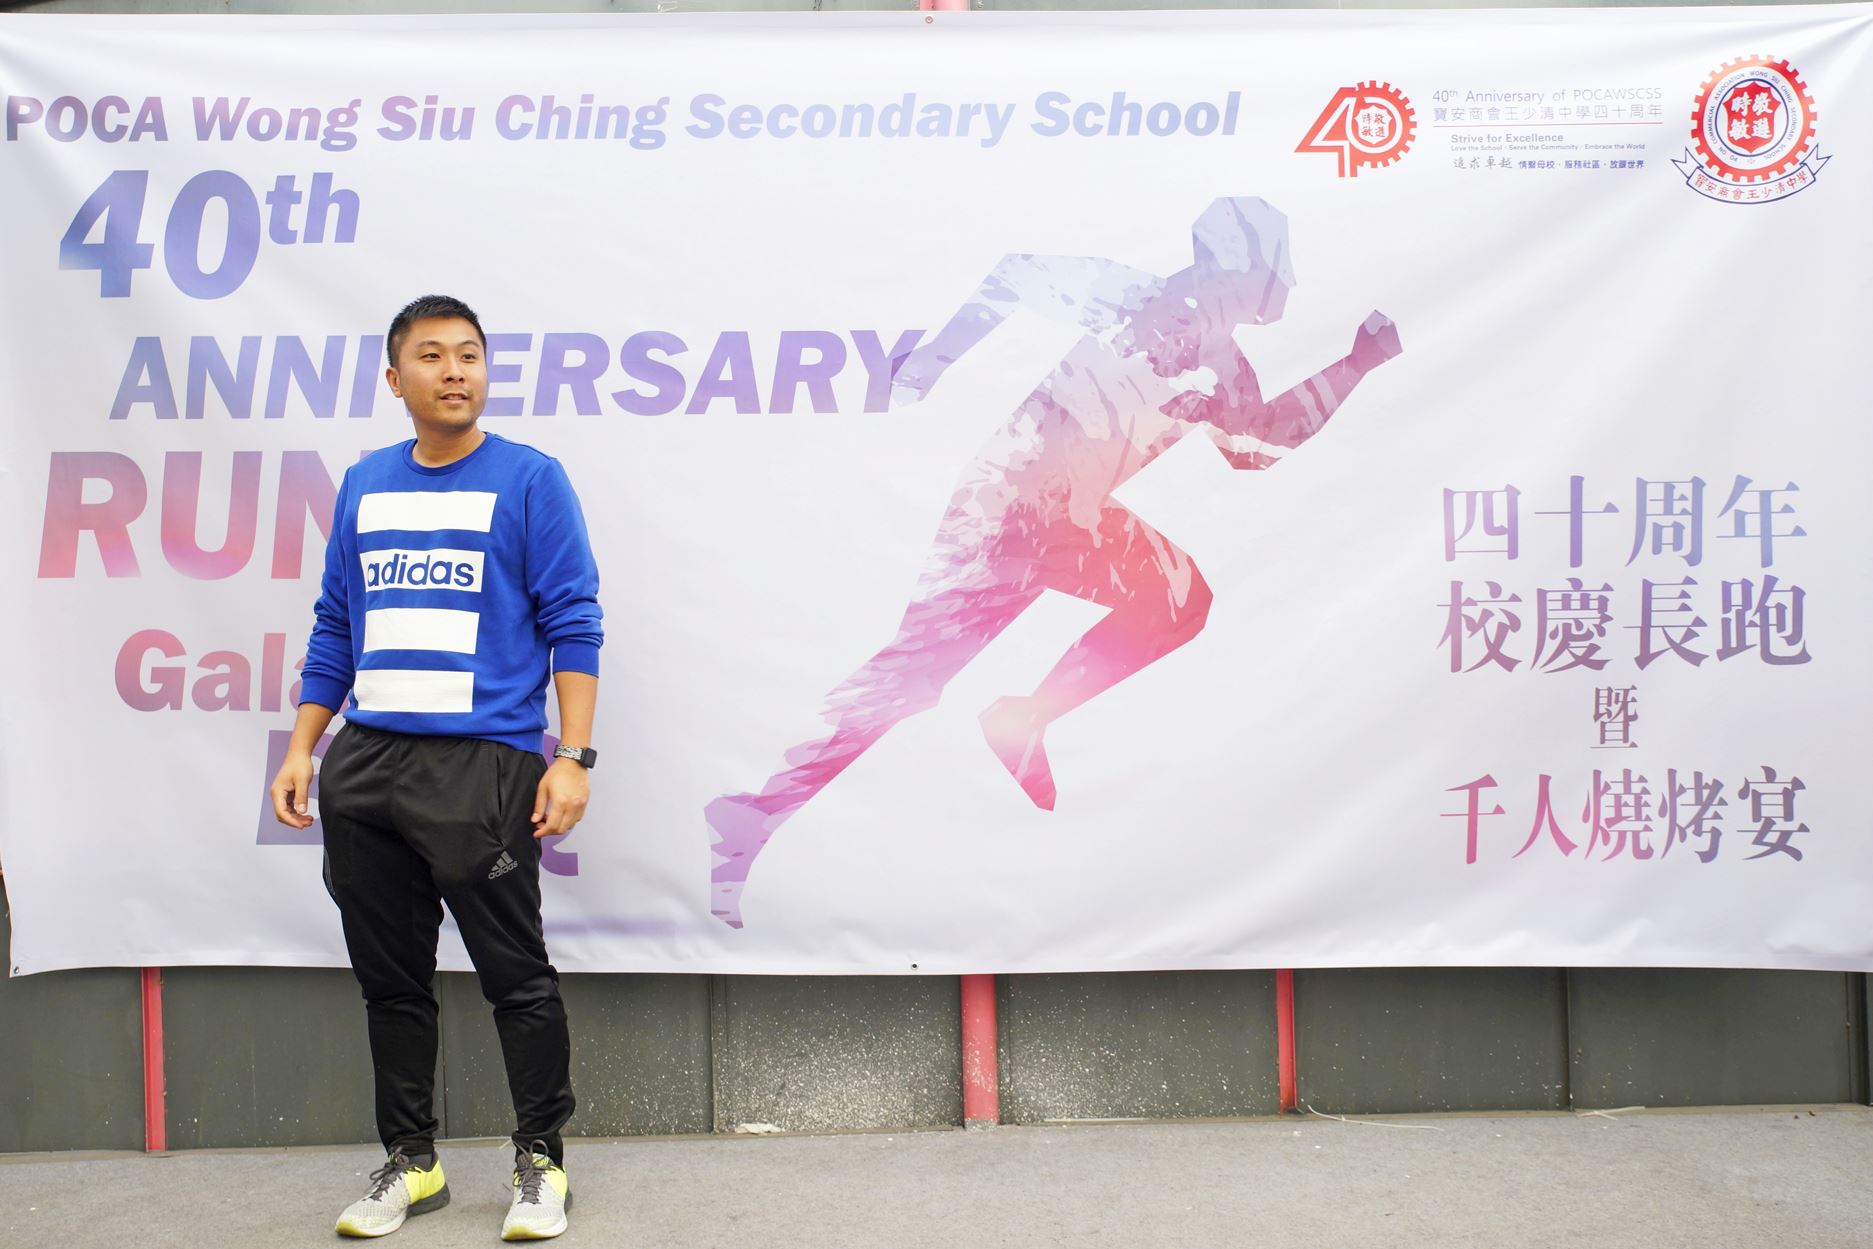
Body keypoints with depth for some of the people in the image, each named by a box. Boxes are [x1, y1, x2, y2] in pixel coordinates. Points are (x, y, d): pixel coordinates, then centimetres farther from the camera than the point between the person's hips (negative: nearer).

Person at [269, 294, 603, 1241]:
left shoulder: (530, 480, -2)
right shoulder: (364, 485, 13)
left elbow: (574, 627, -5)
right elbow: (335, 628, 18)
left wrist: (573, 756, -13)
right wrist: (301, 750, 13)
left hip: (482, 766, -5)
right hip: (363, 769, 5)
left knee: (516, 976, 1)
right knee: (389, 977, 13)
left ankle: (541, 1163, 16)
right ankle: (410, 1161, 28)